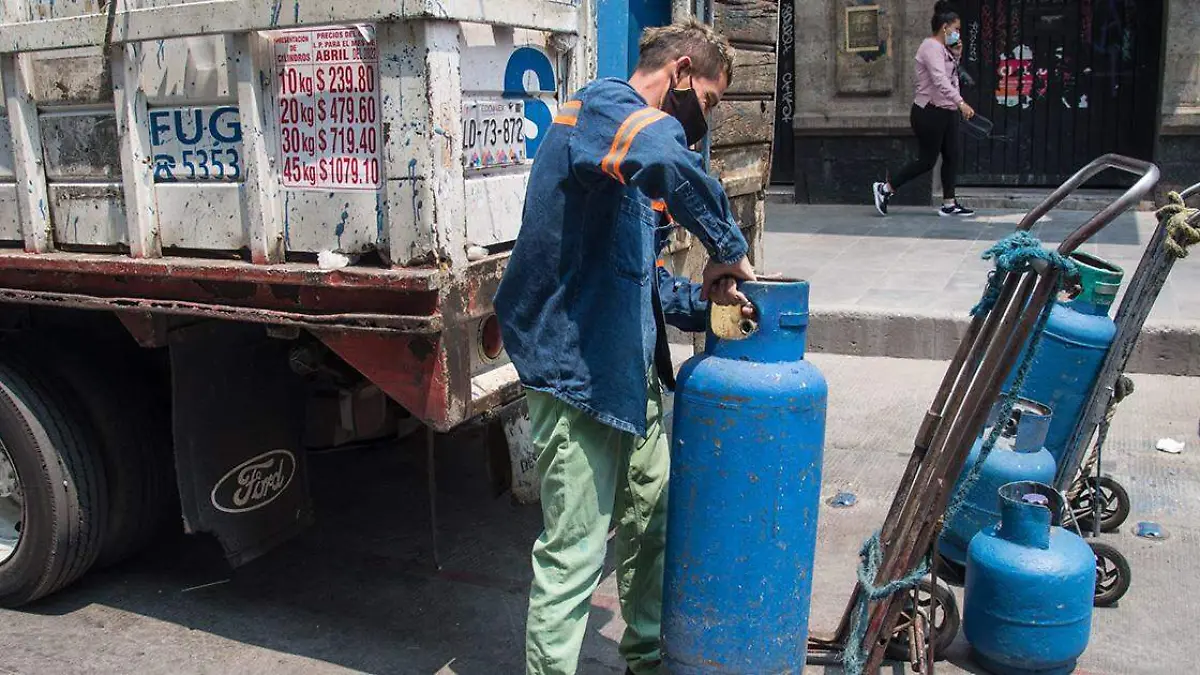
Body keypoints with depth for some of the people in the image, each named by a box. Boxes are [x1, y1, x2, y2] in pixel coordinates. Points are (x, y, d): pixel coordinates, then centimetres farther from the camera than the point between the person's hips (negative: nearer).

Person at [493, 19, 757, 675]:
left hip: (630, 371, 10)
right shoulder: (602, 108, -12)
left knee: (654, 517, 19)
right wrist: (728, 246, -26)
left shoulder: (627, 128, 19)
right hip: (577, 369, -10)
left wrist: (703, 300, 3)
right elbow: (664, 157, -39)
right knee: (574, 553, -2)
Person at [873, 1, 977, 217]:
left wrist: (956, 55, 10)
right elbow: (940, 80, -29)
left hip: (947, 112, 10)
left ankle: (949, 204, 11)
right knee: (927, 160, -4)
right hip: (929, 113, -10)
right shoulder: (931, 47, -16)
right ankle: (885, 189, 7)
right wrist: (961, 102, -38)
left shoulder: (943, 49, 16)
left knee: (952, 156, 6)